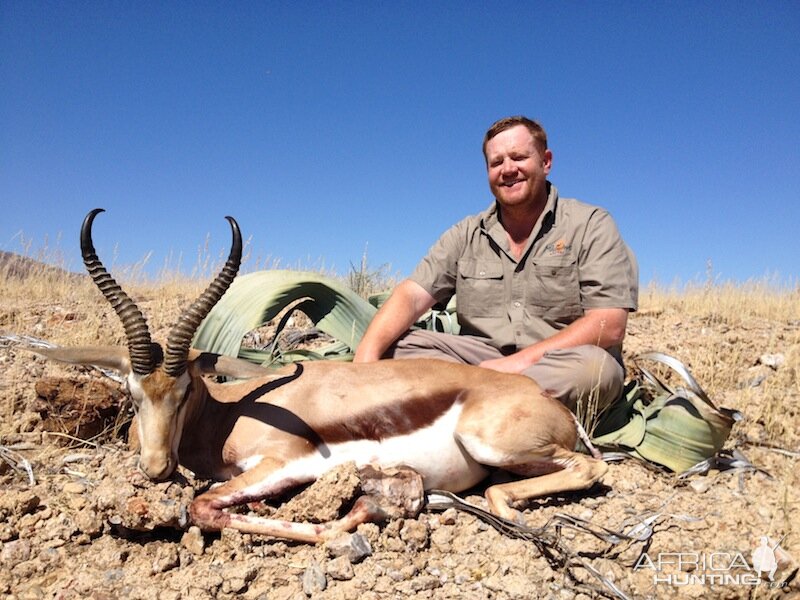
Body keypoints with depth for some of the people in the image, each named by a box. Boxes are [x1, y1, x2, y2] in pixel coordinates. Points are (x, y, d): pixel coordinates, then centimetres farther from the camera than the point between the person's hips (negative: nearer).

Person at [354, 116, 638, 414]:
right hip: (480, 361, 2)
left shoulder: (591, 225, -1)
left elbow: (610, 325, -11)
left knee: (595, 366, -35)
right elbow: (412, 294, -3)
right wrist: (367, 355, -23)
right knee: (394, 344, -16)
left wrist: (520, 361, -20)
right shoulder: (466, 235, 8)